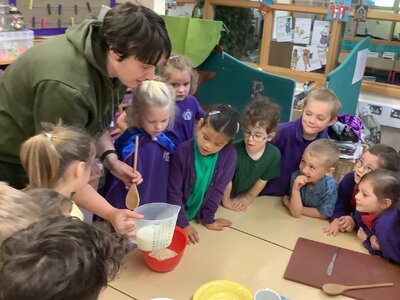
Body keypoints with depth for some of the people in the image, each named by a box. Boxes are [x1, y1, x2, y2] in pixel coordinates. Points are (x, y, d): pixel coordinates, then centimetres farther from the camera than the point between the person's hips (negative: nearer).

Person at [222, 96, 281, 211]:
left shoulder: (274, 155, -19)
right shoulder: (234, 150, -30)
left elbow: (262, 181, -6)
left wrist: (248, 198, 0)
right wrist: (226, 201, -9)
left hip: (251, 199, 3)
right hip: (230, 199, -3)